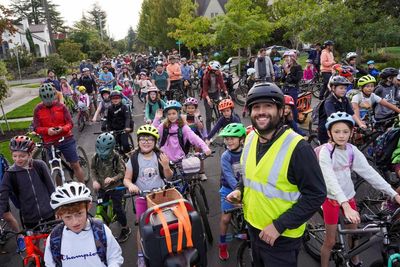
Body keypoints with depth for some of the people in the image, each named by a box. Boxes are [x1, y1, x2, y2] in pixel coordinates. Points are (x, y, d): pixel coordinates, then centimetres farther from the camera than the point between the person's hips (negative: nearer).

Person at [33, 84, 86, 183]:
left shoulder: (61, 106, 0)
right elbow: (36, 128, -2)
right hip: (50, 143, 1)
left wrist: (62, 129, -23)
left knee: (75, 165, 2)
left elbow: (70, 123, -2)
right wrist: (47, 130, -22)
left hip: (66, 140, -1)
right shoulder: (38, 109, 1)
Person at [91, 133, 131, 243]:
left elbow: (122, 172, -12)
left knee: (117, 208, 1)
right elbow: (93, 170, 4)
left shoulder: (116, 158, -21)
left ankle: (125, 229, 21)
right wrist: (95, 180, -12)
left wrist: (112, 178, -29)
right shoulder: (95, 157, -10)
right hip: (101, 187, 4)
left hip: (115, 187, -4)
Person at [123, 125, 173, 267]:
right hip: (142, 198, 0)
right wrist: (131, 185, -23)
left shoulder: (160, 156, -5)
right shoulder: (134, 159, -7)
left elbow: (168, 177, -1)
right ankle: (141, 255, 24)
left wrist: (166, 167, -20)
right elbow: (126, 179, -1)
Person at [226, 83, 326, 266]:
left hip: (282, 237, -6)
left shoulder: (297, 147, -23)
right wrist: (239, 190, -4)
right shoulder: (250, 139, -1)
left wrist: (279, 225, -23)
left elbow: (316, 195, -21)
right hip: (253, 228, 7)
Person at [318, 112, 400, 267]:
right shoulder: (325, 152, -22)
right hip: (332, 198, -5)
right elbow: (330, 180, -33)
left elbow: (369, 172, -10)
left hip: (349, 195, 5)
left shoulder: (352, 150, -6)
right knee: (330, 241, 4)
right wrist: (345, 205, -45)